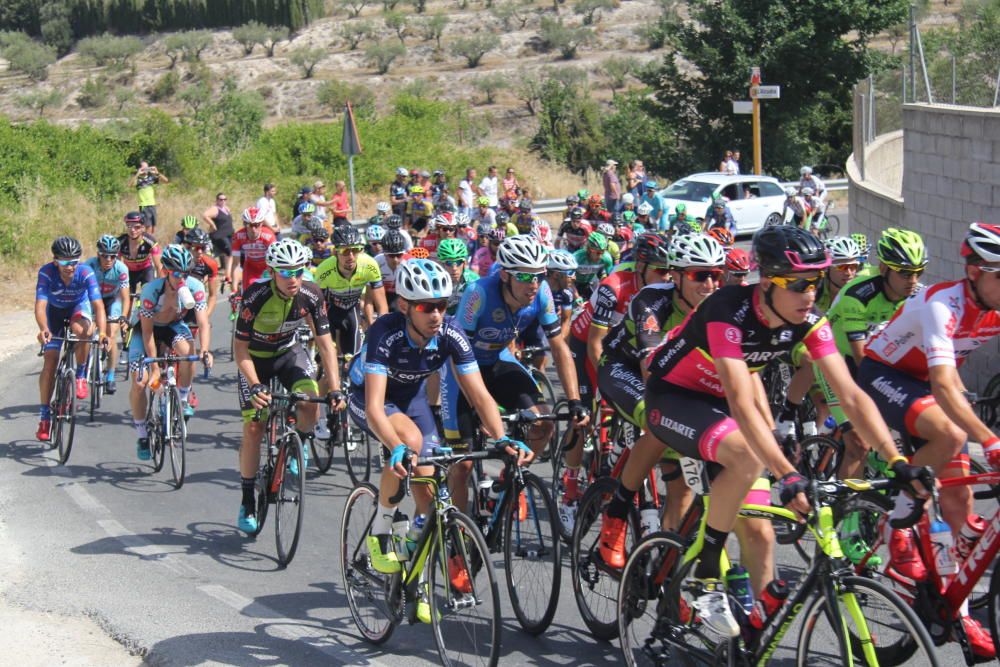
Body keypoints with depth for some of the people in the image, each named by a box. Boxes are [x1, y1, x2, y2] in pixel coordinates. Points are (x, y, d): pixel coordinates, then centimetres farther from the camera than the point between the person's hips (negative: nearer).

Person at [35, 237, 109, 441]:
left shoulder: (86, 273, -31)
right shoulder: (46, 273, -31)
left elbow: (98, 305, -37)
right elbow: (40, 305, -39)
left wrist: (102, 332, -53)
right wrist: (43, 329, -58)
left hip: (79, 307, -1)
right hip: (55, 311, 1)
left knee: (80, 329, -36)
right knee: (50, 361, -9)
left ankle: (81, 376, -10)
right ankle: (44, 416, 0)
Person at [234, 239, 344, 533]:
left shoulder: (311, 295, -22)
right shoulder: (256, 297, -30)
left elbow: (325, 343, -17)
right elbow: (240, 348, -25)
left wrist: (335, 389, -26)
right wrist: (255, 386, -38)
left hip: (288, 352, 2)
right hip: (255, 357, -2)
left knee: (311, 403, -25)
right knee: (253, 428, -9)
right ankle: (247, 503, 4)